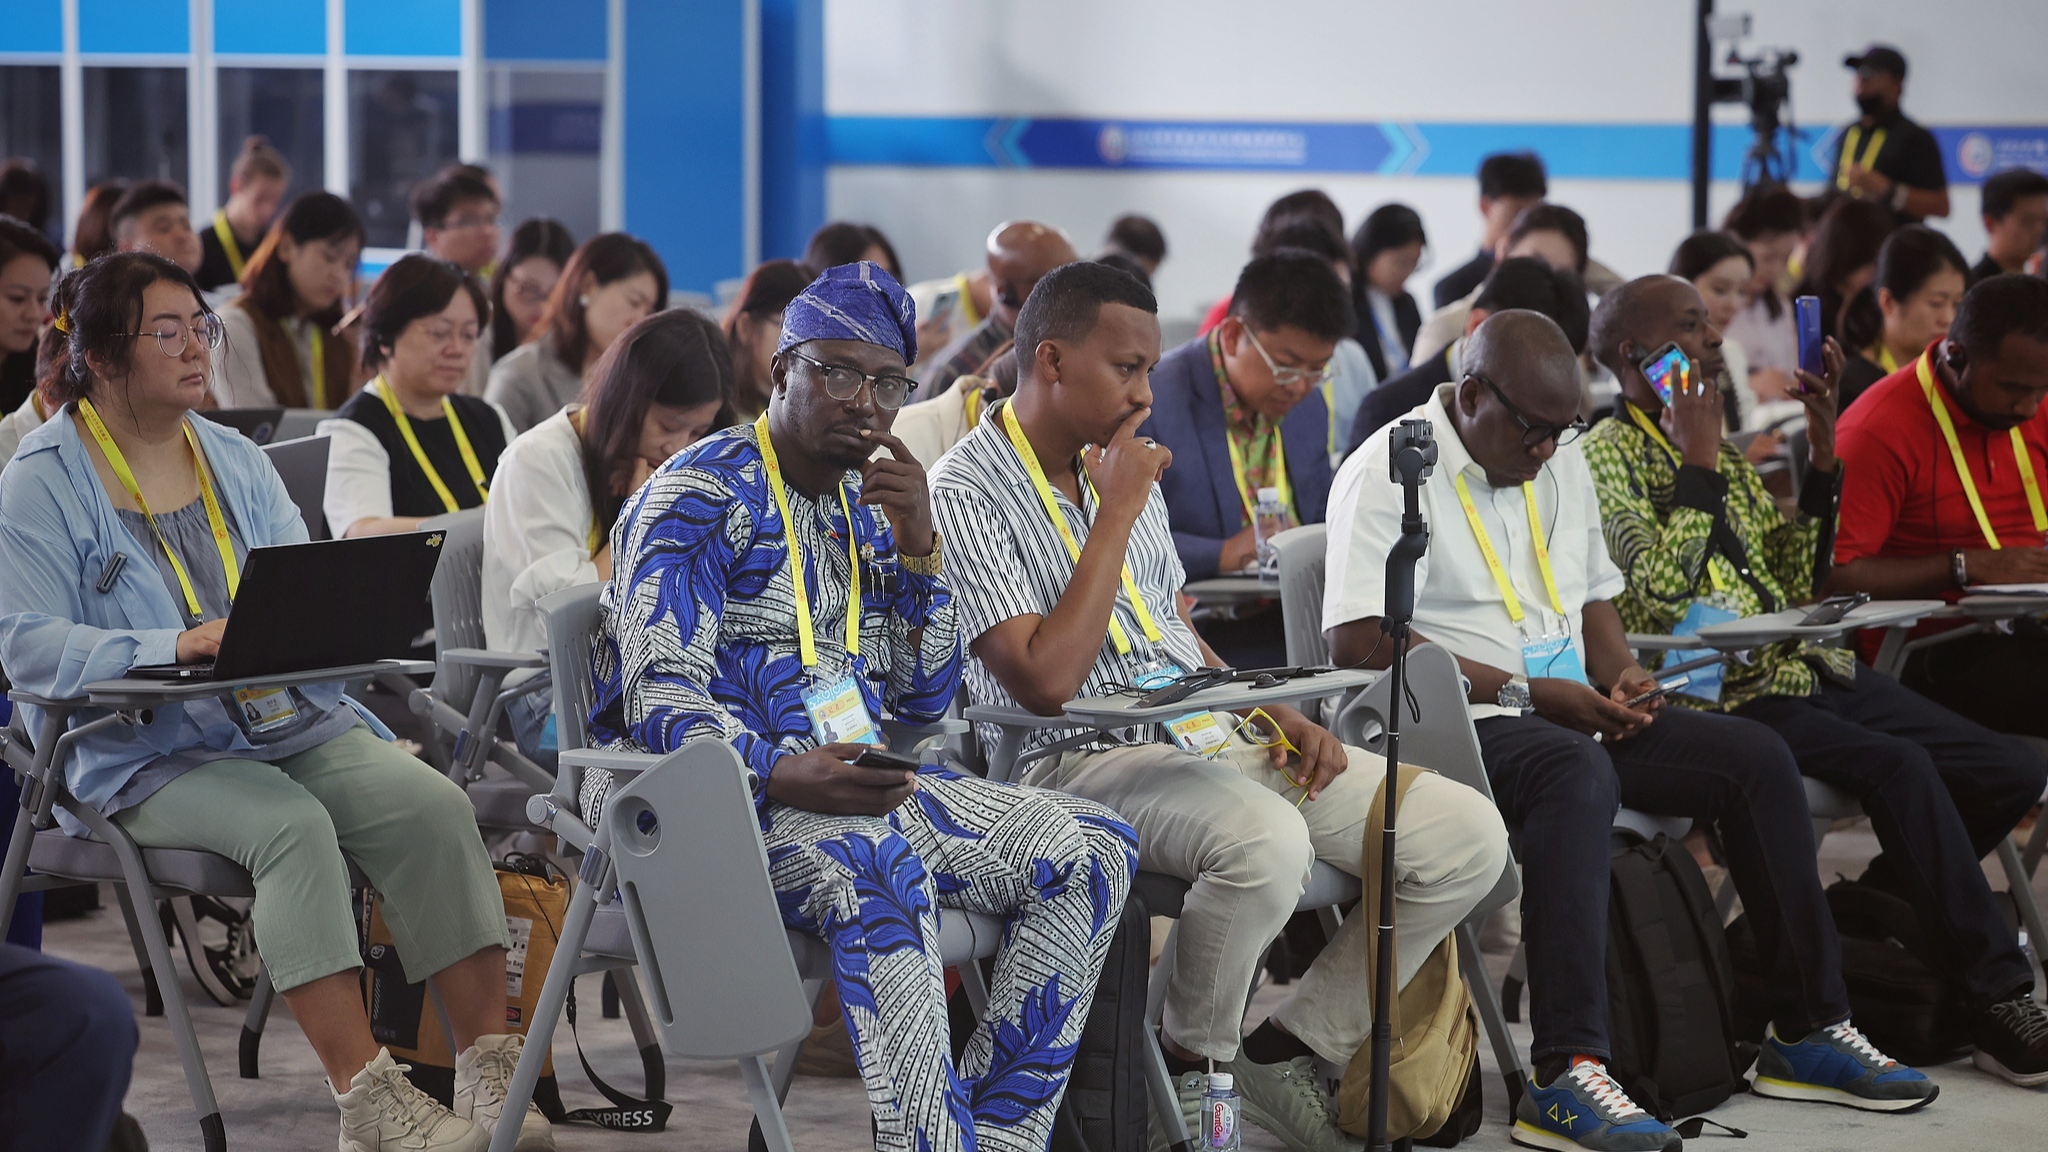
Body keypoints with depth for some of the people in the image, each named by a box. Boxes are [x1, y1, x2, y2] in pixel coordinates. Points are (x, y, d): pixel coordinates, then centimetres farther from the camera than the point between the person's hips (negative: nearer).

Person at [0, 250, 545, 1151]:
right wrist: (177, 646, -26)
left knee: (432, 805, -21)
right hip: (147, 755, -5)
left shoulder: (236, 460, 18)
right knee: (292, 824, -34)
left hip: (293, 719, 5)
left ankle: (490, 1065, -21)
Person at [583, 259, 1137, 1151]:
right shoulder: (701, 495, -6)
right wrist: (782, 777, -36)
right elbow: (662, 697, -17)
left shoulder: (867, 509, 19)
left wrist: (918, 546, 0)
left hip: (851, 780, 8)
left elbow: (925, 702, 14)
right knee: (878, 867, -39)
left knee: (1090, 852, -7)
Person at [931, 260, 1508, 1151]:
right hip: (1084, 762, -8)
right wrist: (1117, 513, -15)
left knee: (1468, 836, -6)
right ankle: (1191, 1068, -12)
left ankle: (1288, 1046, 6)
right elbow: (1045, 681, -20)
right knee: (1265, 839, -39)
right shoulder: (965, 493, -9)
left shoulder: (1124, 467, 17)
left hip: (1212, 739, 8)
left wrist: (1271, 715, 7)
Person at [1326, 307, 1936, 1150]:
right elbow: (1359, 642, -18)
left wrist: (1620, 677, 2)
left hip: (1569, 715, 8)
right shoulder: (1389, 473, -9)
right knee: (1579, 775, -38)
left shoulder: (1560, 461, 17)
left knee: (1757, 757, -6)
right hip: (1455, 727, -8)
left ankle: (1808, 1029, 2)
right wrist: (1520, 692, -17)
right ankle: (1565, 1074, -44)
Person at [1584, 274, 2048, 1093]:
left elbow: (1795, 583, 18)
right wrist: (1698, 465, -13)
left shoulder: (1721, 453, 22)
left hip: (1805, 665, 8)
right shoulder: (1606, 457, -4)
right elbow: (1657, 595, -18)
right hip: (1722, 694, -8)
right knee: (1900, 765, -31)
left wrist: (1822, 456, 10)